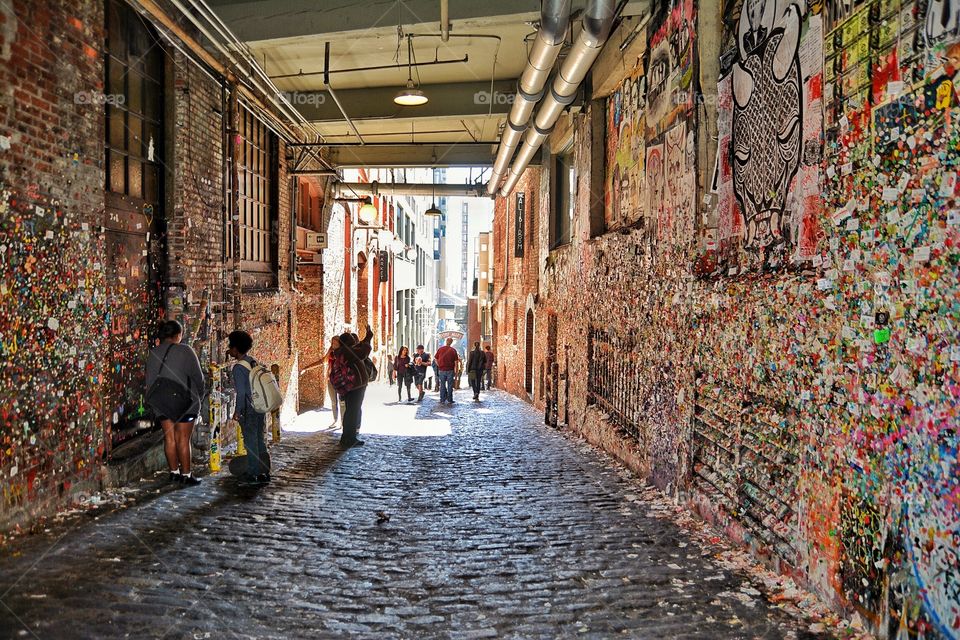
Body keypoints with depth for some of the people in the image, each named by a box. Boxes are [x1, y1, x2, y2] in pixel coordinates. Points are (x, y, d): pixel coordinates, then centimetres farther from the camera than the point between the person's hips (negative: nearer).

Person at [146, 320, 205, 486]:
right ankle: (186, 475, 4)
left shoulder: (153, 354, 6)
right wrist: (199, 394, 10)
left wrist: (152, 400, 16)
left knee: (169, 437, 10)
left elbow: (149, 380, 8)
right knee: (183, 438, -1)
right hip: (183, 400, -5)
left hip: (161, 402, 5)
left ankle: (174, 472, 15)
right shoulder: (184, 351, -9)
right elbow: (198, 376, -6)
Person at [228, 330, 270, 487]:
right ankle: (264, 473, 18)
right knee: (260, 440, 13)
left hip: (249, 409, -8)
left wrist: (237, 411, -8)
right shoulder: (254, 362, 9)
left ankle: (253, 475, 5)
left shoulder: (238, 368, -15)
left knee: (250, 442, 0)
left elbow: (241, 392, -16)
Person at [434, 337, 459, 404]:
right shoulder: (453, 350, -5)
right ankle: (449, 400, 5)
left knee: (442, 385, 11)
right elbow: (456, 361, -7)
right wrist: (455, 368, 2)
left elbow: (435, 359, 5)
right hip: (450, 370, -2)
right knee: (450, 385, 5)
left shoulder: (440, 349, 1)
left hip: (441, 370, 2)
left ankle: (442, 399, 13)